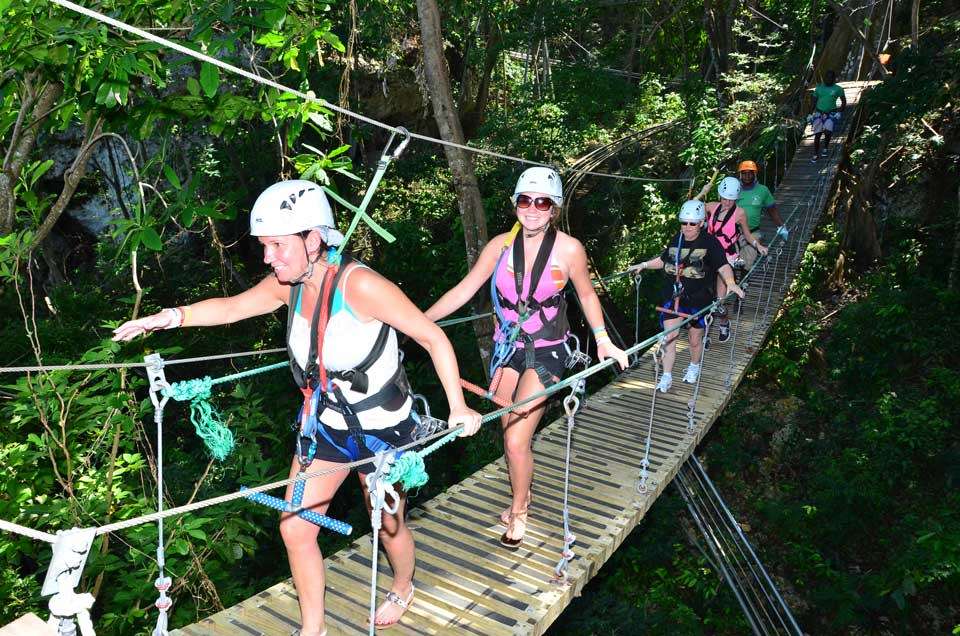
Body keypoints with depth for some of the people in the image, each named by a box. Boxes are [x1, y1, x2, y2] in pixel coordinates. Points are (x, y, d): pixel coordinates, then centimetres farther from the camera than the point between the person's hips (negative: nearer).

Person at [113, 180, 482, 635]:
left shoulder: (359, 284, -29)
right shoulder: (290, 284, -8)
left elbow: (433, 338, -23)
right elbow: (231, 308, 7)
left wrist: (458, 406, -22)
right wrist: (171, 317, -8)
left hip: (383, 430, -5)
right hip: (324, 424, 6)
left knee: (388, 527, 17)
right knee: (295, 529, 7)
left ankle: (403, 587, 51)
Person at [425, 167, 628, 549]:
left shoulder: (568, 249, -12)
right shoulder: (501, 245, -6)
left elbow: (586, 294, 4)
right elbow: (463, 291, -2)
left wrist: (603, 341, 5)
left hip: (546, 353, -3)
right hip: (506, 348, 3)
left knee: (516, 440, -8)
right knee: (510, 434, 13)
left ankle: (518, 512, 19)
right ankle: (522, 495, 40)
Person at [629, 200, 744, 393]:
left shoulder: (709, 242, -10)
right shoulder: (676, 239, 4)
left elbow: (723, 266, -18)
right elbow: (663, 260, 20)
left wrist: (730, 282, -35)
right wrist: (643, 265, 12)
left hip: (699, 299, -3)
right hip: (674, 297, 3)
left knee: (695, 339, 14)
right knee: (669, 337, -5)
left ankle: (694, 367, 41)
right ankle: (666, 377, 4)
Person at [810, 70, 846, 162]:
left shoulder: (837, 89, 1)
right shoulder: (819, 88, 7)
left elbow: (844, 102, 9)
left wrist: (838, 112, -2)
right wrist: (812, 113, 6)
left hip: (830, 115, -2)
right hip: (818, 114, 2)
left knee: (828, 132, -21)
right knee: (817, 135, 1)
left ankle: (825, 149, 5)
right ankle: (815, 155, 13)